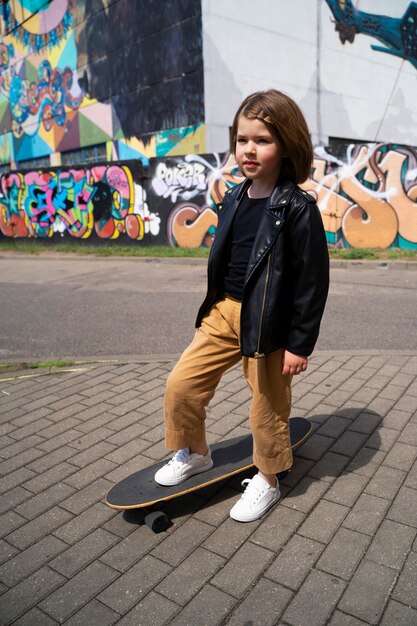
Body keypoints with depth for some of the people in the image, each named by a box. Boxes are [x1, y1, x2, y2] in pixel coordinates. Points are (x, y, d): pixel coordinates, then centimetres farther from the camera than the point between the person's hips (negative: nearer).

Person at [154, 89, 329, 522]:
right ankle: (194, 453, 34)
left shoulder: (298, 208, -14)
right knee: (180, 385, 8)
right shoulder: (234, 199, 6)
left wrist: (300, 343, -12)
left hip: (269, 322, -6)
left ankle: (267, 480, 37)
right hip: (223, 313, 7)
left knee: (268, 407, 11)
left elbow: (313, 281, -13)